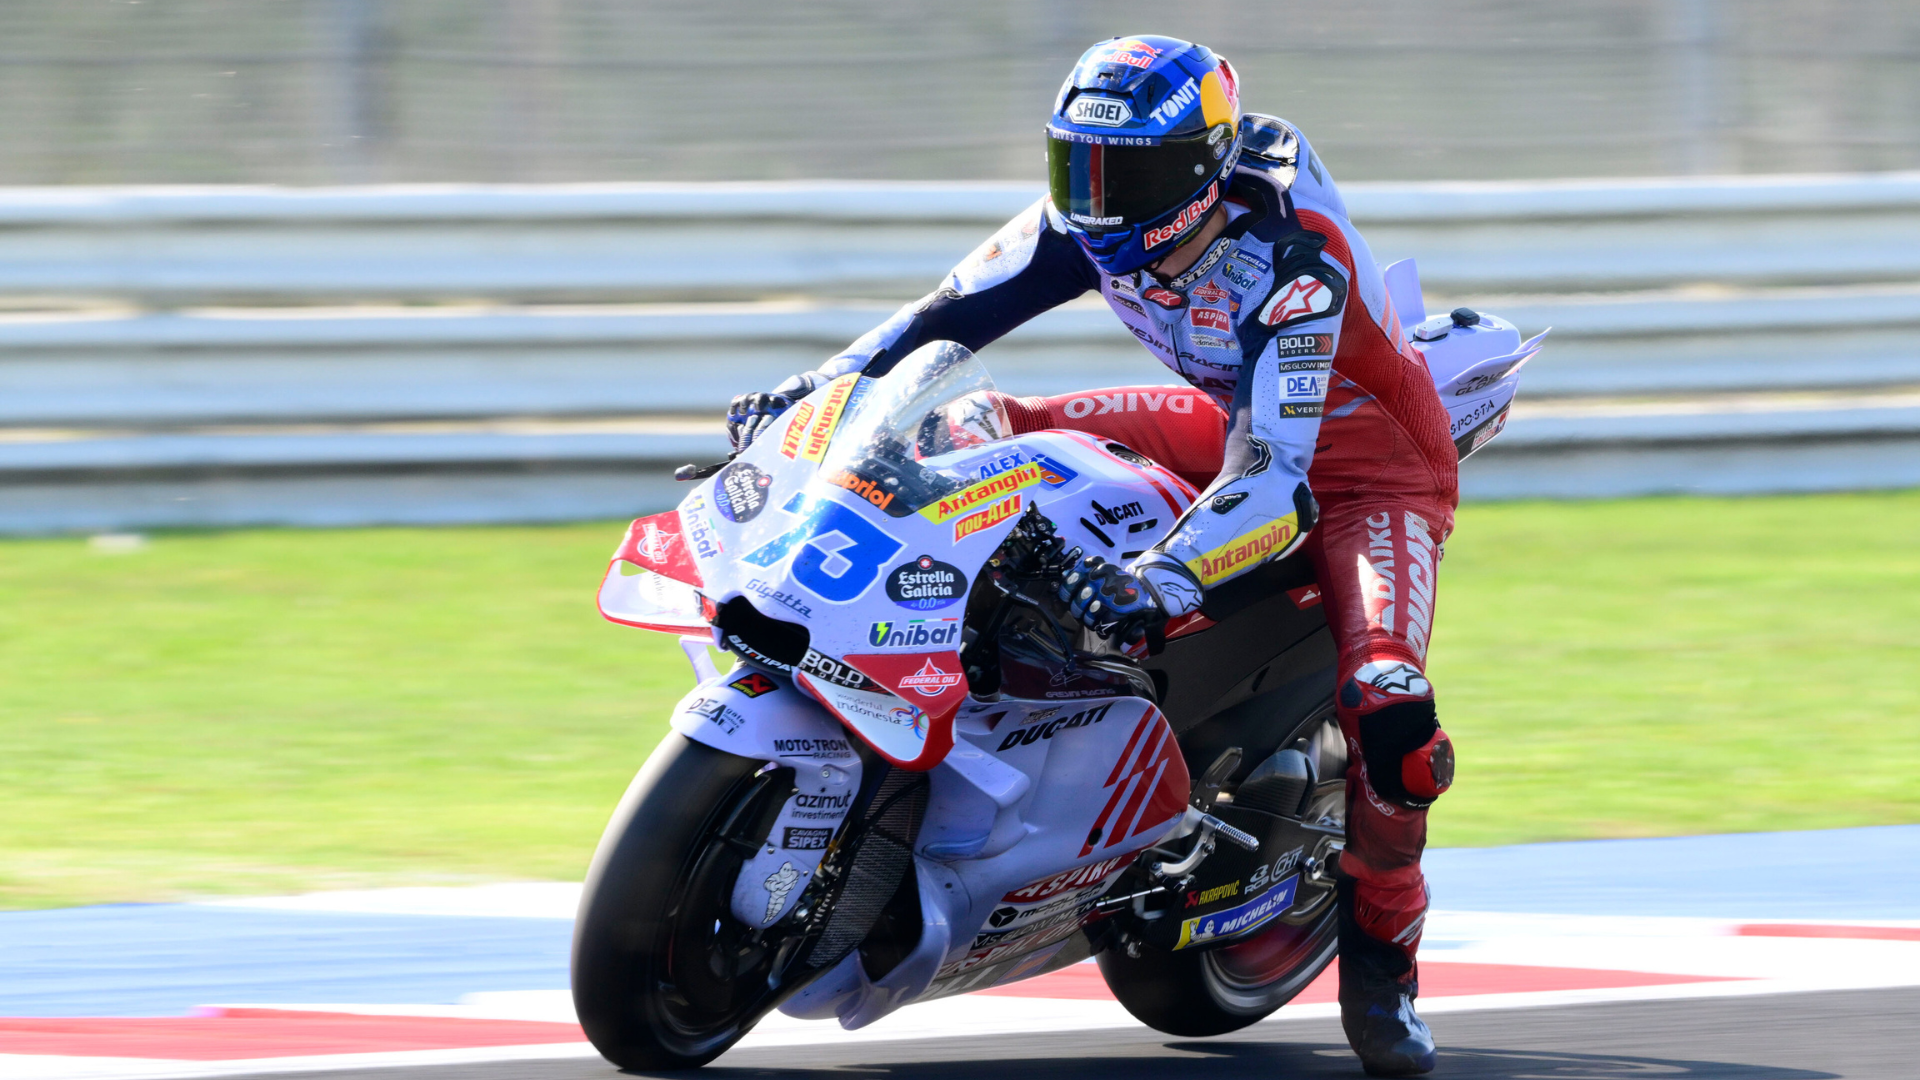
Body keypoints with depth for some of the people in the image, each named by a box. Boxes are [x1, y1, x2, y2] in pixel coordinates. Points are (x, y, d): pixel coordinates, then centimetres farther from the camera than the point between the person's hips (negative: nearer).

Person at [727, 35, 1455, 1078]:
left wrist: (1160, 576, -60)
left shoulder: (1294, 264, -37)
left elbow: (1277, 483, -45)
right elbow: (951, 311, -3)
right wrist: (813, 389, -15)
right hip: (1238, 427, 7)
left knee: (1389, 717, -32)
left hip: (1372, 465, -7)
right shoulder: (1090, 223, -16)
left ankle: (1381, 957, -6)